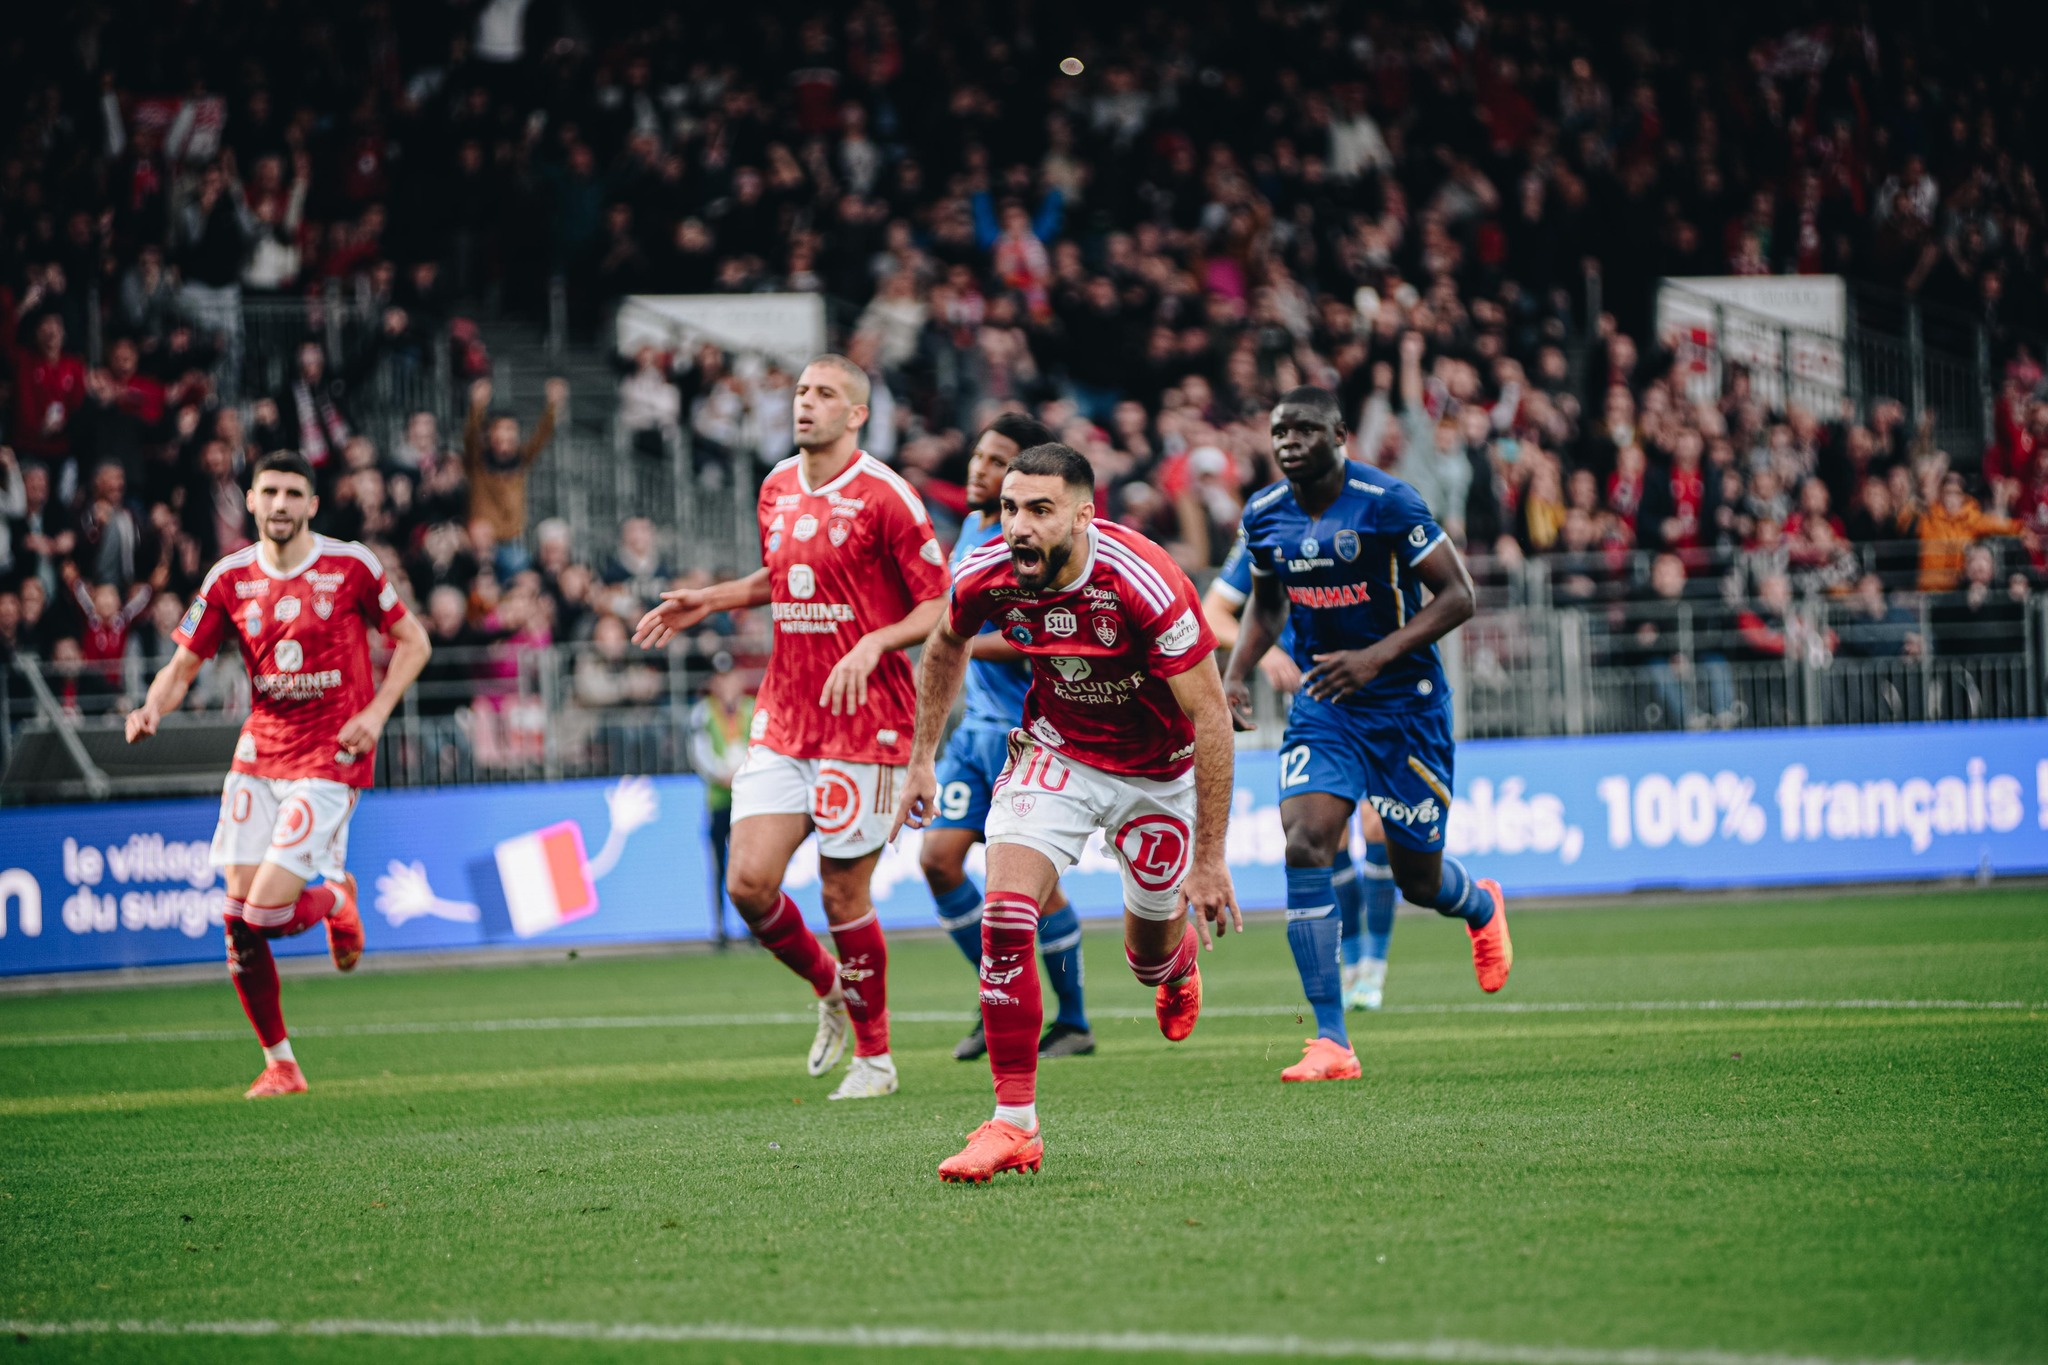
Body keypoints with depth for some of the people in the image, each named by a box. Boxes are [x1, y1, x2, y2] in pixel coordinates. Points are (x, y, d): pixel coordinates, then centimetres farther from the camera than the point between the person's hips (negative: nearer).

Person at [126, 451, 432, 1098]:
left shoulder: (349, 565, -6)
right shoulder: (231, 578, 3)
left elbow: (413, 641, 4)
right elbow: (183, 664, 7)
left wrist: (376, 712, -10)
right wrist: (154, 707, -15)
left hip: (330, 759, -4)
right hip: (259, 752, 4)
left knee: (267, 915, -16)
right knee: (238, 919, -2)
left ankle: (335, 900, 20)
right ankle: (279, 1065, 13)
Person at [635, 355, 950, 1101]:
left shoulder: (882, 495, -10)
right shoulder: (777, 488, 10)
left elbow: (938, 607, -9)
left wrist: (873, 645, -24)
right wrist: (710, 600, 16)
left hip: (863, 722, -6)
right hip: (782, 720, 6)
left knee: (844, 896, -1)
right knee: (749, 882, -5)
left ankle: (875, 1056, 17)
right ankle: (830, 990, 24)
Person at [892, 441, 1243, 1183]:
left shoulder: (1147, 584, -33)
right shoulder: (986, 575, -20)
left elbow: (1209, 717, -25)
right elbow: (946, 648, 6)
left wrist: (1211, 858, -24)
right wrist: (922, 759, 8)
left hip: (1156, 771, -2)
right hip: (1056, 752, 2)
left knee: (1149, 957, 12)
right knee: (1005, 917, -20)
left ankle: (1181, 953, 54)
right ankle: (1014, 1123, -13)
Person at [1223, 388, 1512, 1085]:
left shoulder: (1387, 503, -17)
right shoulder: (1264, 515, 0)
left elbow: (1457, 595, -14)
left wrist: (1378, 656, -25)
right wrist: (1235, 675, 1)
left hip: (1405, 704, -4)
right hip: (1321, 707, 4)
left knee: (1417, 878, 7)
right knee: (1304, 849, -18)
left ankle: (1483, 906, 48)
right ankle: (1331, 1042, -17)